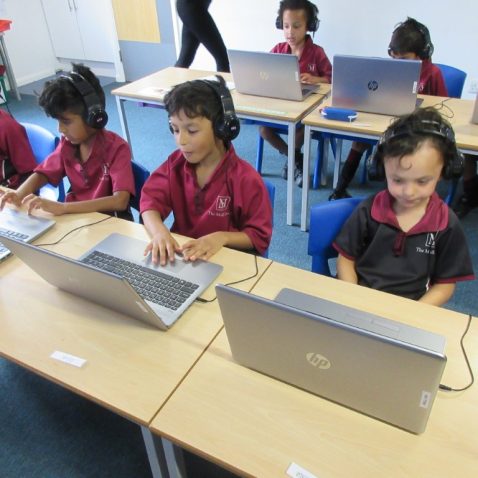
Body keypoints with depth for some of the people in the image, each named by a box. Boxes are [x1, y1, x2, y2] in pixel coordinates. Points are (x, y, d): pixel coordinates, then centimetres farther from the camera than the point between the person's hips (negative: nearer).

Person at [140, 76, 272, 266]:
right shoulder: (175, 164, 0)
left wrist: (222, 237, -28)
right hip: (180, 253, 2)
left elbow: (259, 237, -10)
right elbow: (151, 200, -6)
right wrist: (159, 231, -28)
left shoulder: (246, 179, -15)